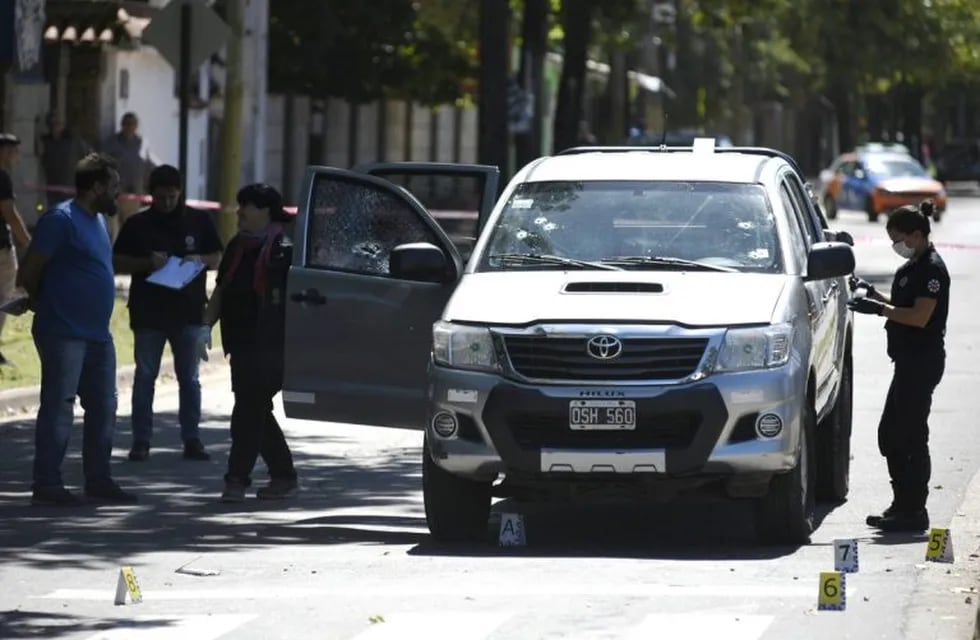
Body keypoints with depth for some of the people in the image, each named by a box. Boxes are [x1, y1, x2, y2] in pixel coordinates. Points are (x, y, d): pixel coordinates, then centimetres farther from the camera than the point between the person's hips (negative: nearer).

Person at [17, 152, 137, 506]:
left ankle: (98, 480, 20)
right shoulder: (61, 220, -14)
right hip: (64, 333, -9)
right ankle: (47, 484, -2)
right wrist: (47, 306, 2)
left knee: (103, 407, 11)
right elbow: (29, 274, -13)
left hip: (97, 333, 9)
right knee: (58, 407, -5)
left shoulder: (97, 220, 14)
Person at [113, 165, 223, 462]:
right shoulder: (137, 225, 3)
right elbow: (117, 262, 3)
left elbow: (217, 258, 10)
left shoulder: (199, 221, 5)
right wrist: (147, 263, -14)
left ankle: (192, 440, 9)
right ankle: (141, 441, 4)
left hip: (189, 312, 1)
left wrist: (201, 260, -12)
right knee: (145, 376, 1)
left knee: (189, 378, 5)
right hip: (148, 312, -1)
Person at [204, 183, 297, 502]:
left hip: (267, 346, -9)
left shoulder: (282, 250, -11)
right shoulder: (237, 247, 13)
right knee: (257, 413, 13)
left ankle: (237, 479, -7)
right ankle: (283, 476, 22)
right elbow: (221, 292, 20)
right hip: (241, 343, 9)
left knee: (249, 413, -9)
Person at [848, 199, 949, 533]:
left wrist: (879, 308, -20)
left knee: (911, 436, -7)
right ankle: (903, 505, 19)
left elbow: (920, 316, -22)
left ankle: (913, 511, -3)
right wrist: (874, 294, 11)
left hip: (922, 363, -11)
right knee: (889, 434, 13)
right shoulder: (912, 267, 15)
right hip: (909, 361, 11)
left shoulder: (931, 269, -15)